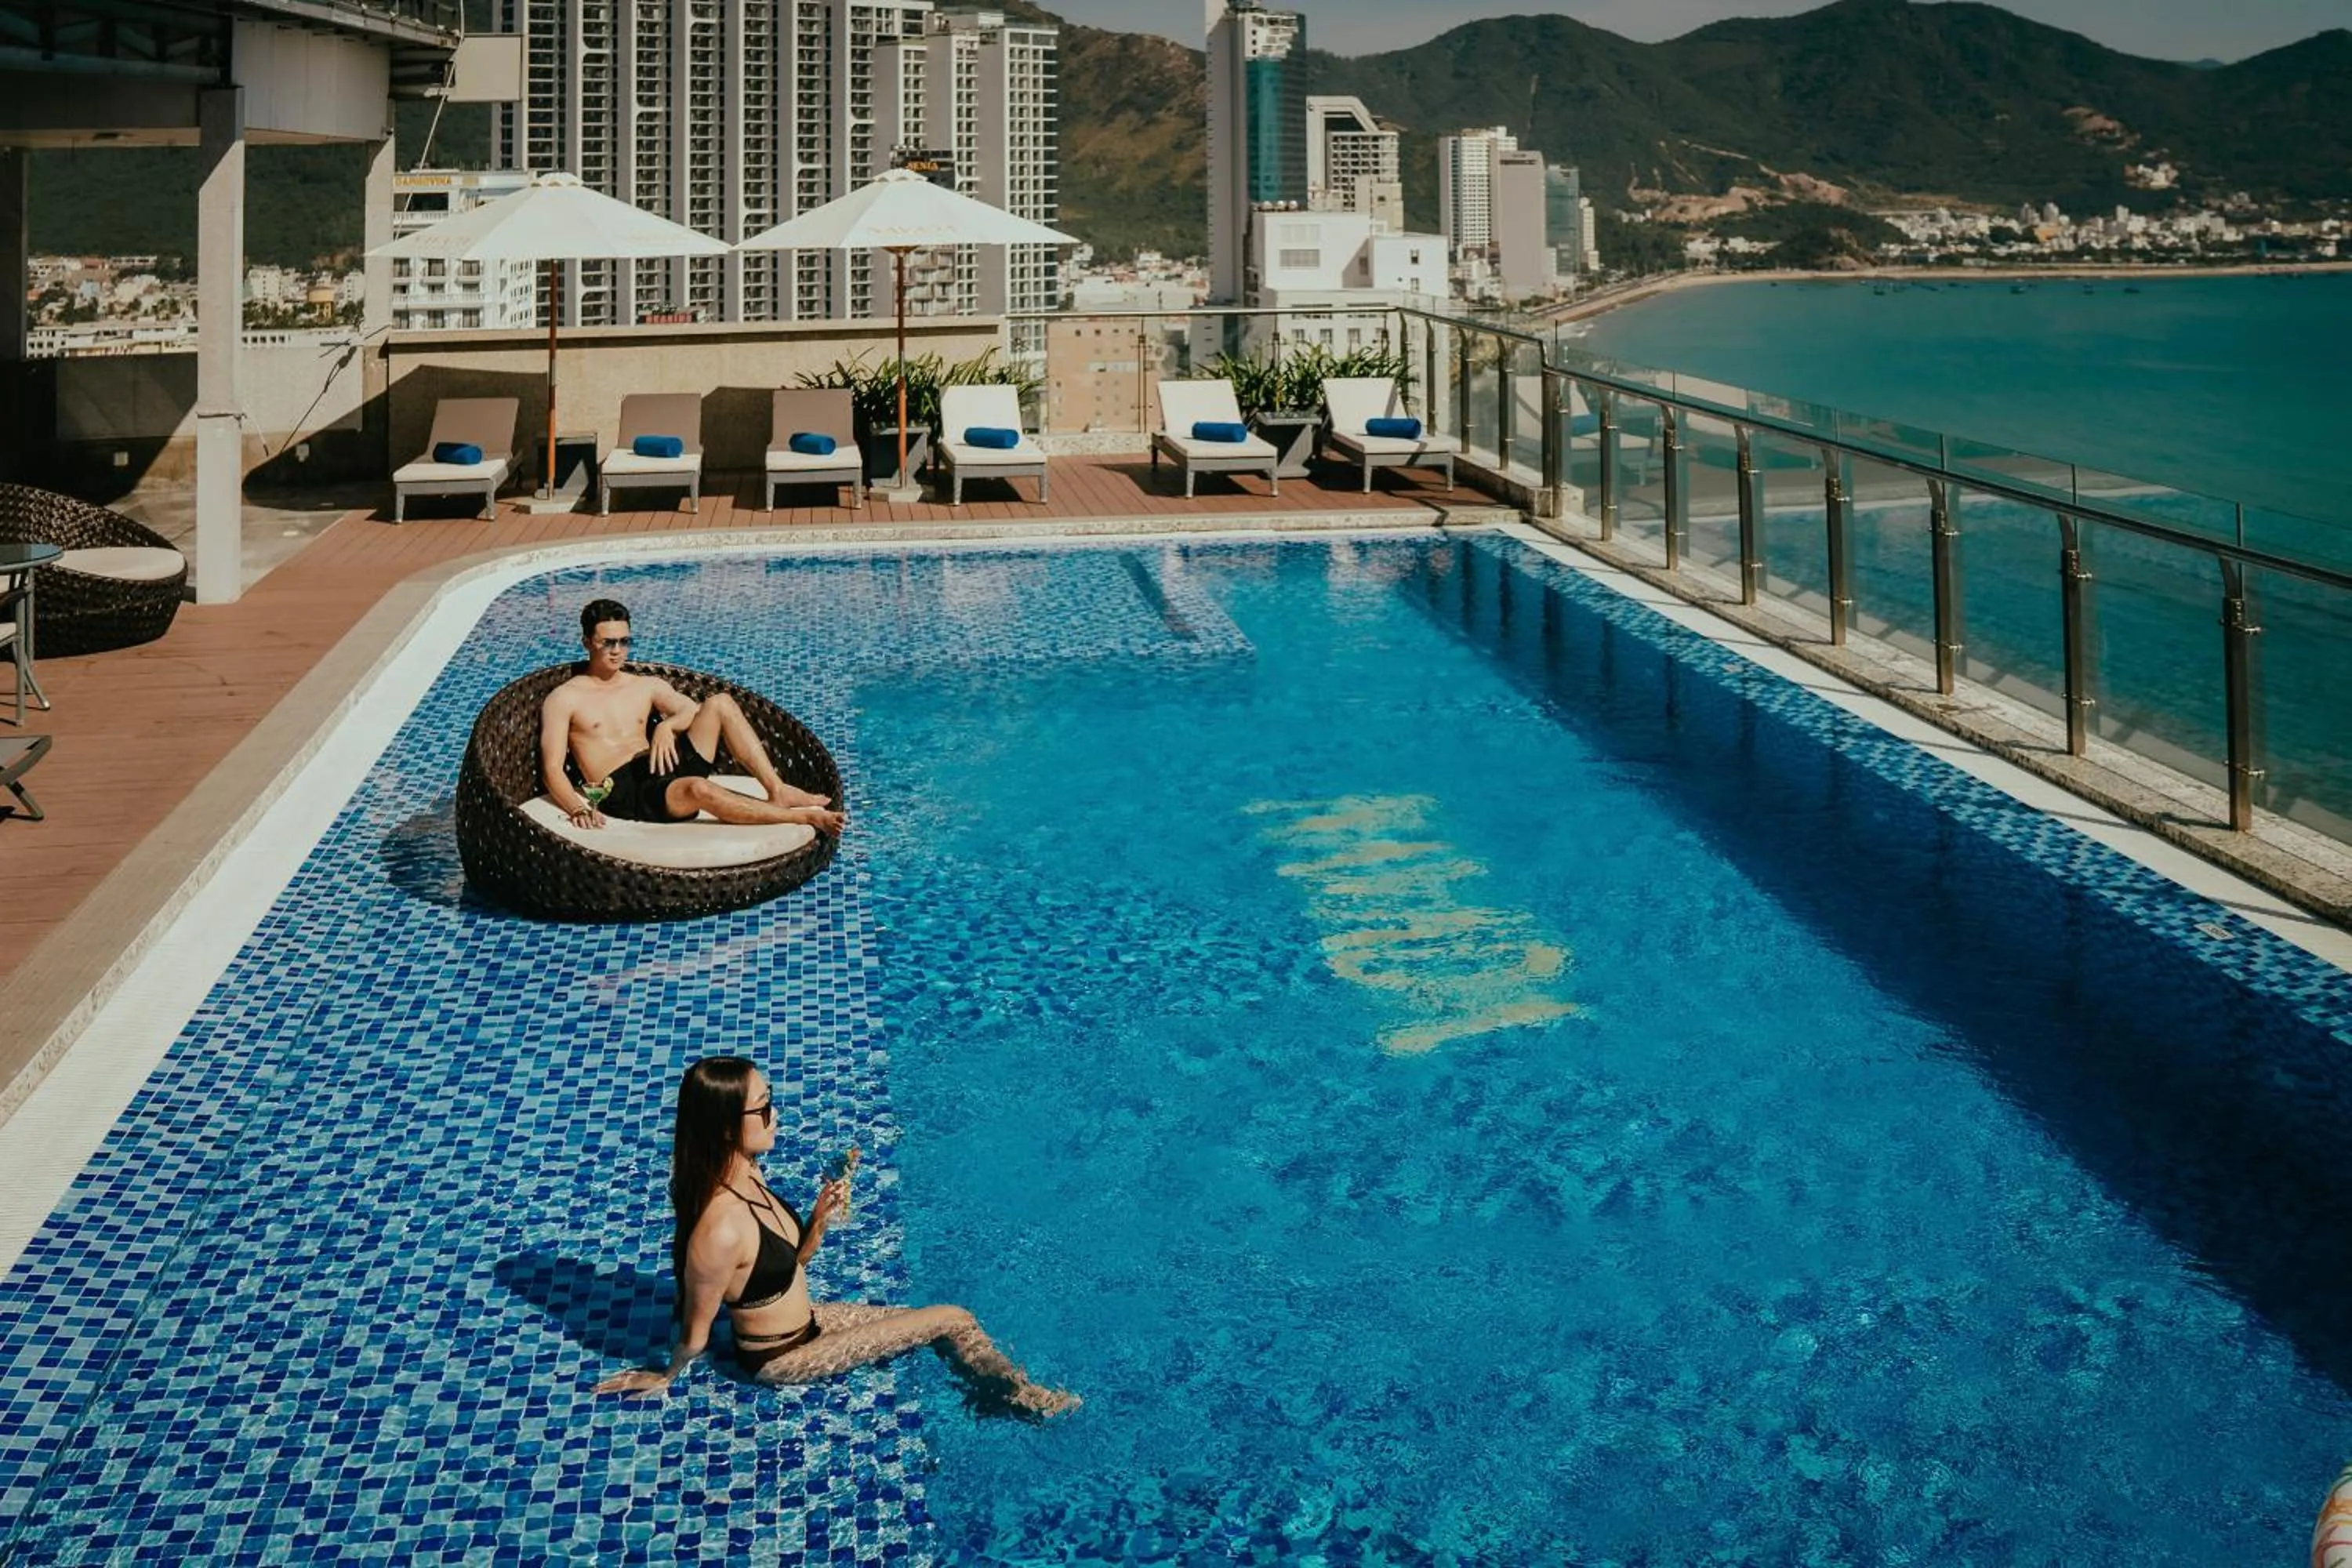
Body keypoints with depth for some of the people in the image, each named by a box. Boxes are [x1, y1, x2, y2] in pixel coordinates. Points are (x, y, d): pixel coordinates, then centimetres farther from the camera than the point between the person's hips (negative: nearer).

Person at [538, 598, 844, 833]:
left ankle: (778, 791, -21)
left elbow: (694, 711, 11)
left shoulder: (647, 686, 22)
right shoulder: (564, 699, 6)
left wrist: (667, 726, -12)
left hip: (663, 772, 6)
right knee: (699, 789, -38)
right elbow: (552, 771, -3)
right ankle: (800, 816, -30)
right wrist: (579, 808, -23)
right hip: (623, 794, -6)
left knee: (720, 703, -13)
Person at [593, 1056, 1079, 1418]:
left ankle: (1014, 1394, 28)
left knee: (950, 1323, 9)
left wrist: (821, 1217, -13)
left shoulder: (746, 1172, -10)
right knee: (955, 1322, -1)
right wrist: (665, 1377, -2)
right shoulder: (720, 1230, -38)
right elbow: (695, 1334, -21)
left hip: (802, 1318, 8)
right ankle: (1021, 1398, 25)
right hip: (782, 1358, -8)